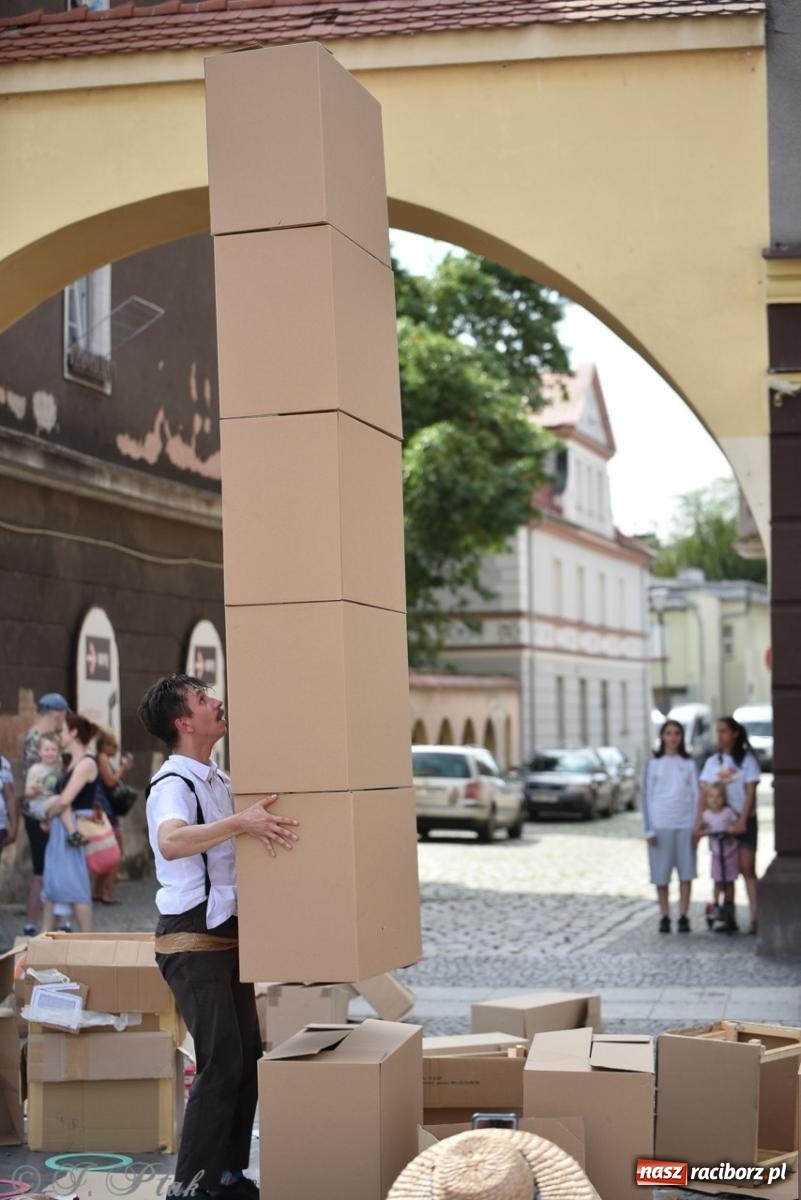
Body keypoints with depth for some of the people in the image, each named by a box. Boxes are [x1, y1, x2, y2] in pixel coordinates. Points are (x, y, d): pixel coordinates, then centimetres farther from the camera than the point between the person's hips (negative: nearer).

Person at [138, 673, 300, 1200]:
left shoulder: (220, 780, 12)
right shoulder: (173, 785, -17)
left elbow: (261, 822, 28)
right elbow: (171, 842, -40)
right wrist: (238, 823, -48)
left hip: (228, 935, 9)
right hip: (192, 941, -9)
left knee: (248, 1056, 11)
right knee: (222, 1063, -10)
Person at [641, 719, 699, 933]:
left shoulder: (689, 764, 8)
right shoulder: (654, 764, 4)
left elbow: (696, 795, 8)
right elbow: (646, 797, 3)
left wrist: (698, 826, 1)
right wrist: (649, 829, -4)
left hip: (686, 824, 1)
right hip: (661, 824, -1)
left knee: (686, 873, 0)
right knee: (661, 874, 0)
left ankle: (683, 916, 5)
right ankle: (664, 917, 7)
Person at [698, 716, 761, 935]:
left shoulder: (747, 760, -2)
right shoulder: (712, 762, 9)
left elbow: (750, 793, -8)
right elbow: (704, 794, 4)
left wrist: (742, 821, -18)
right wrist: (699, 821, -8)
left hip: (743, 820, -4)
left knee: (747, 869, -9)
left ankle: (755, 918, -12)